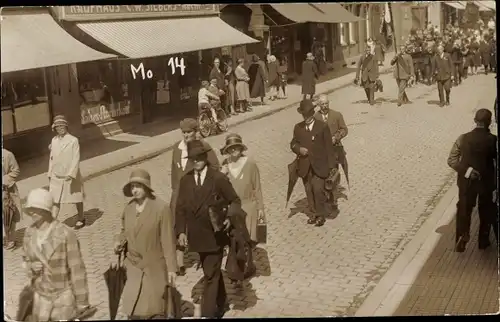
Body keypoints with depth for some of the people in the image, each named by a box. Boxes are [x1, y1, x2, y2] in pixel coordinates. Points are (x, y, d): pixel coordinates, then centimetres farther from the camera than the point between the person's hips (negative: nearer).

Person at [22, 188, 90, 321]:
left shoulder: (66, 234, -25)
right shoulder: (30, 232, -7)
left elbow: (77, 269, -18)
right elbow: (26, 259, 10)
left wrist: (82, 302, -13)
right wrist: (31, 266, -16)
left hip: (64, 294, -5)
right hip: (41, 294, 5)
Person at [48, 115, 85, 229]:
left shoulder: (73, 140, -10)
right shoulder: (54, 141, 5)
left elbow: (76, 159, -15)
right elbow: (52, 158, 11)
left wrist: (71, 174, -22)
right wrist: (50, 174, 10)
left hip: (71, 176, -4)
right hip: (56, 177, 4)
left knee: (77, 199, 13)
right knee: (55, 200, -2)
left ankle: (81, 218, 31)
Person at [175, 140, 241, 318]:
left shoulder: (219, 178, -12)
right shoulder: (185, 180, 1)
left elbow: (235, 201, -4)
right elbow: (180, 208, 4)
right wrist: (181, 231, -5)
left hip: (215, 236, -5)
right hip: (197, 236, 5)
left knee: (210, 276, -3)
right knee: (213, 272, 22)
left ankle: (207, 313, 2)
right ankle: (221, 305, 41)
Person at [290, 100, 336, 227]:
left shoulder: (322, 126, -2)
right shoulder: (298, 127, 8)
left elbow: (329, 147, -2)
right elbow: (293, 143, 12)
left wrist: (331, 165, -5)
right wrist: (299, 149, -12)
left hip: (319, 165, -4)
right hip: (304, 165, 4)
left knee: (318, 189, -11)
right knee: (309, 190, 8)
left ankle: (321, 215, 3)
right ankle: (315, 213, 22)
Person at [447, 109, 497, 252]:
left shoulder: (463, 138, -11)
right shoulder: (493, 140, -15)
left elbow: (451, 160, -14)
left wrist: (466, 170, -16)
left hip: (466, 181, 1)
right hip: (487, 182, -1)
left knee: (464, 211, 15)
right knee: (486, 212, 20)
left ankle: (461, 242, 16)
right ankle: (483, 241, 30)